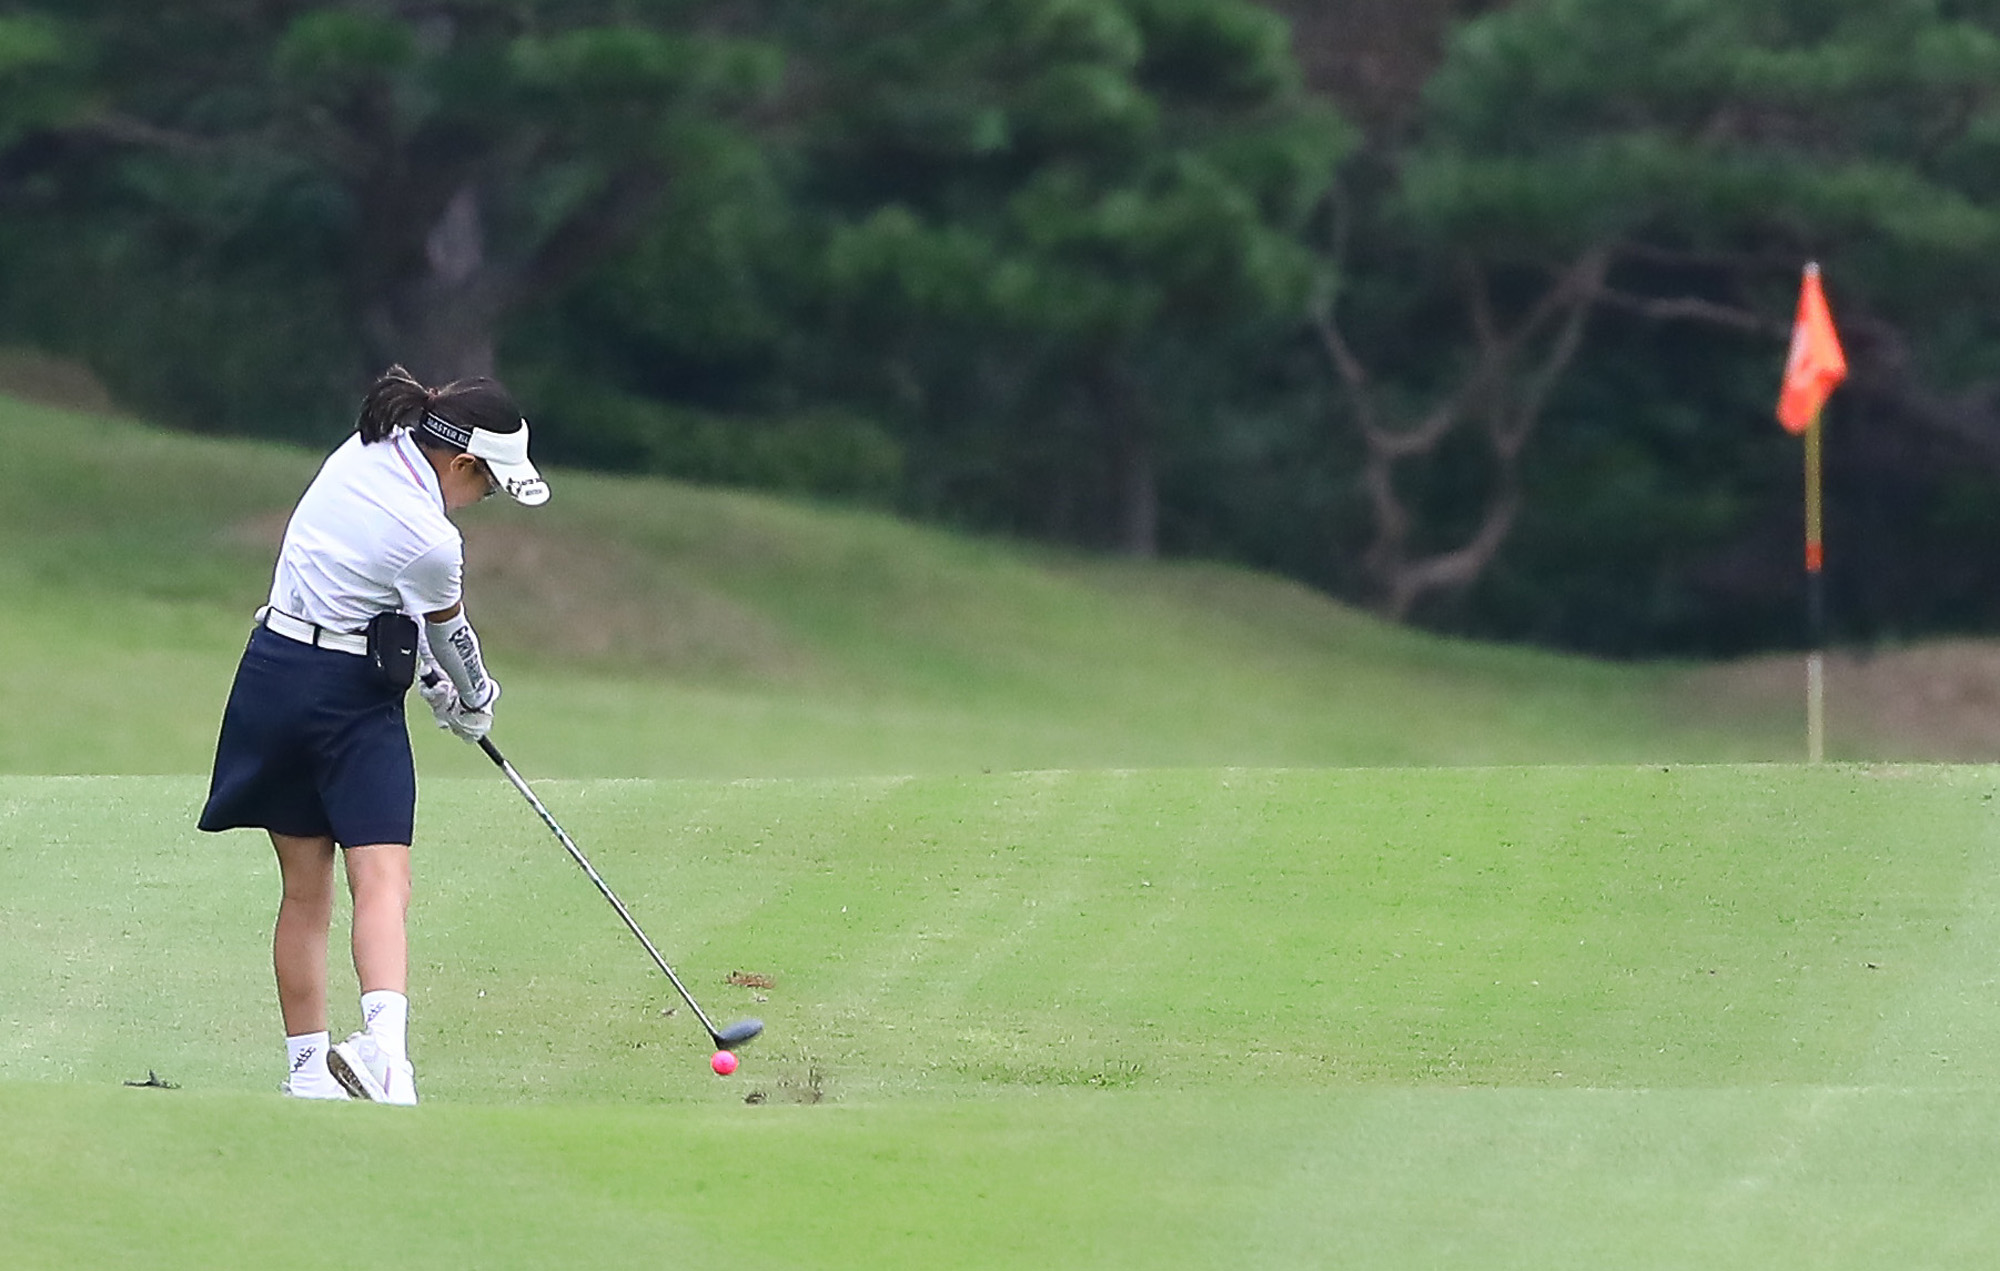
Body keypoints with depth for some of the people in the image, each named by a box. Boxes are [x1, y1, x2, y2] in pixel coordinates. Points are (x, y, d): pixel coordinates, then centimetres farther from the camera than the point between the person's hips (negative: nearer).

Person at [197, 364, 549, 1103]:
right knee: (382, 879, -15)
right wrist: (473, 701, 24)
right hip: (355, 697, -7)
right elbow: (449, 637, 3)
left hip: (273, 675, 7)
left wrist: (433, 675, 17)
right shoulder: (431, 542, -17)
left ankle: (307, 1068, 12)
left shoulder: (362, 454, 4)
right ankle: (383, 1041, -37)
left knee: (305, 889, 11)